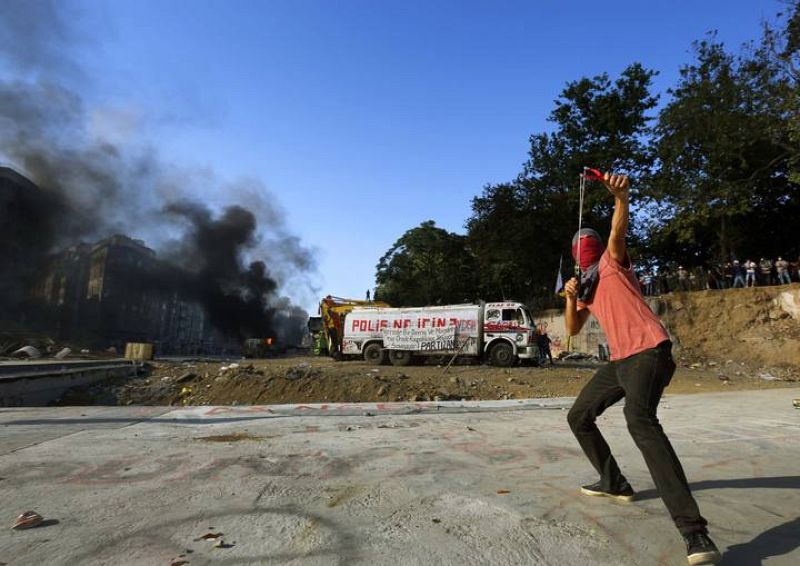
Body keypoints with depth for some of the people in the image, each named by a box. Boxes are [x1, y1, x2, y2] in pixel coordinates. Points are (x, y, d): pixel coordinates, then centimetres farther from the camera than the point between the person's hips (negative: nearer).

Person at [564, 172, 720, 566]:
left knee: (640, 419, -33)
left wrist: (621, 198, -34)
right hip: (620, 360, 9)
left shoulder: (613, 262, 7)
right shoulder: (586, 286, 24)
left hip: (649, 351, -8)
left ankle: (694, 531, -34)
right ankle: (614, 483, 26)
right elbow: (572, 329, 16)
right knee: (578, 417, 13)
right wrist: (571, 297, 0)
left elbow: (618, 231, -15)